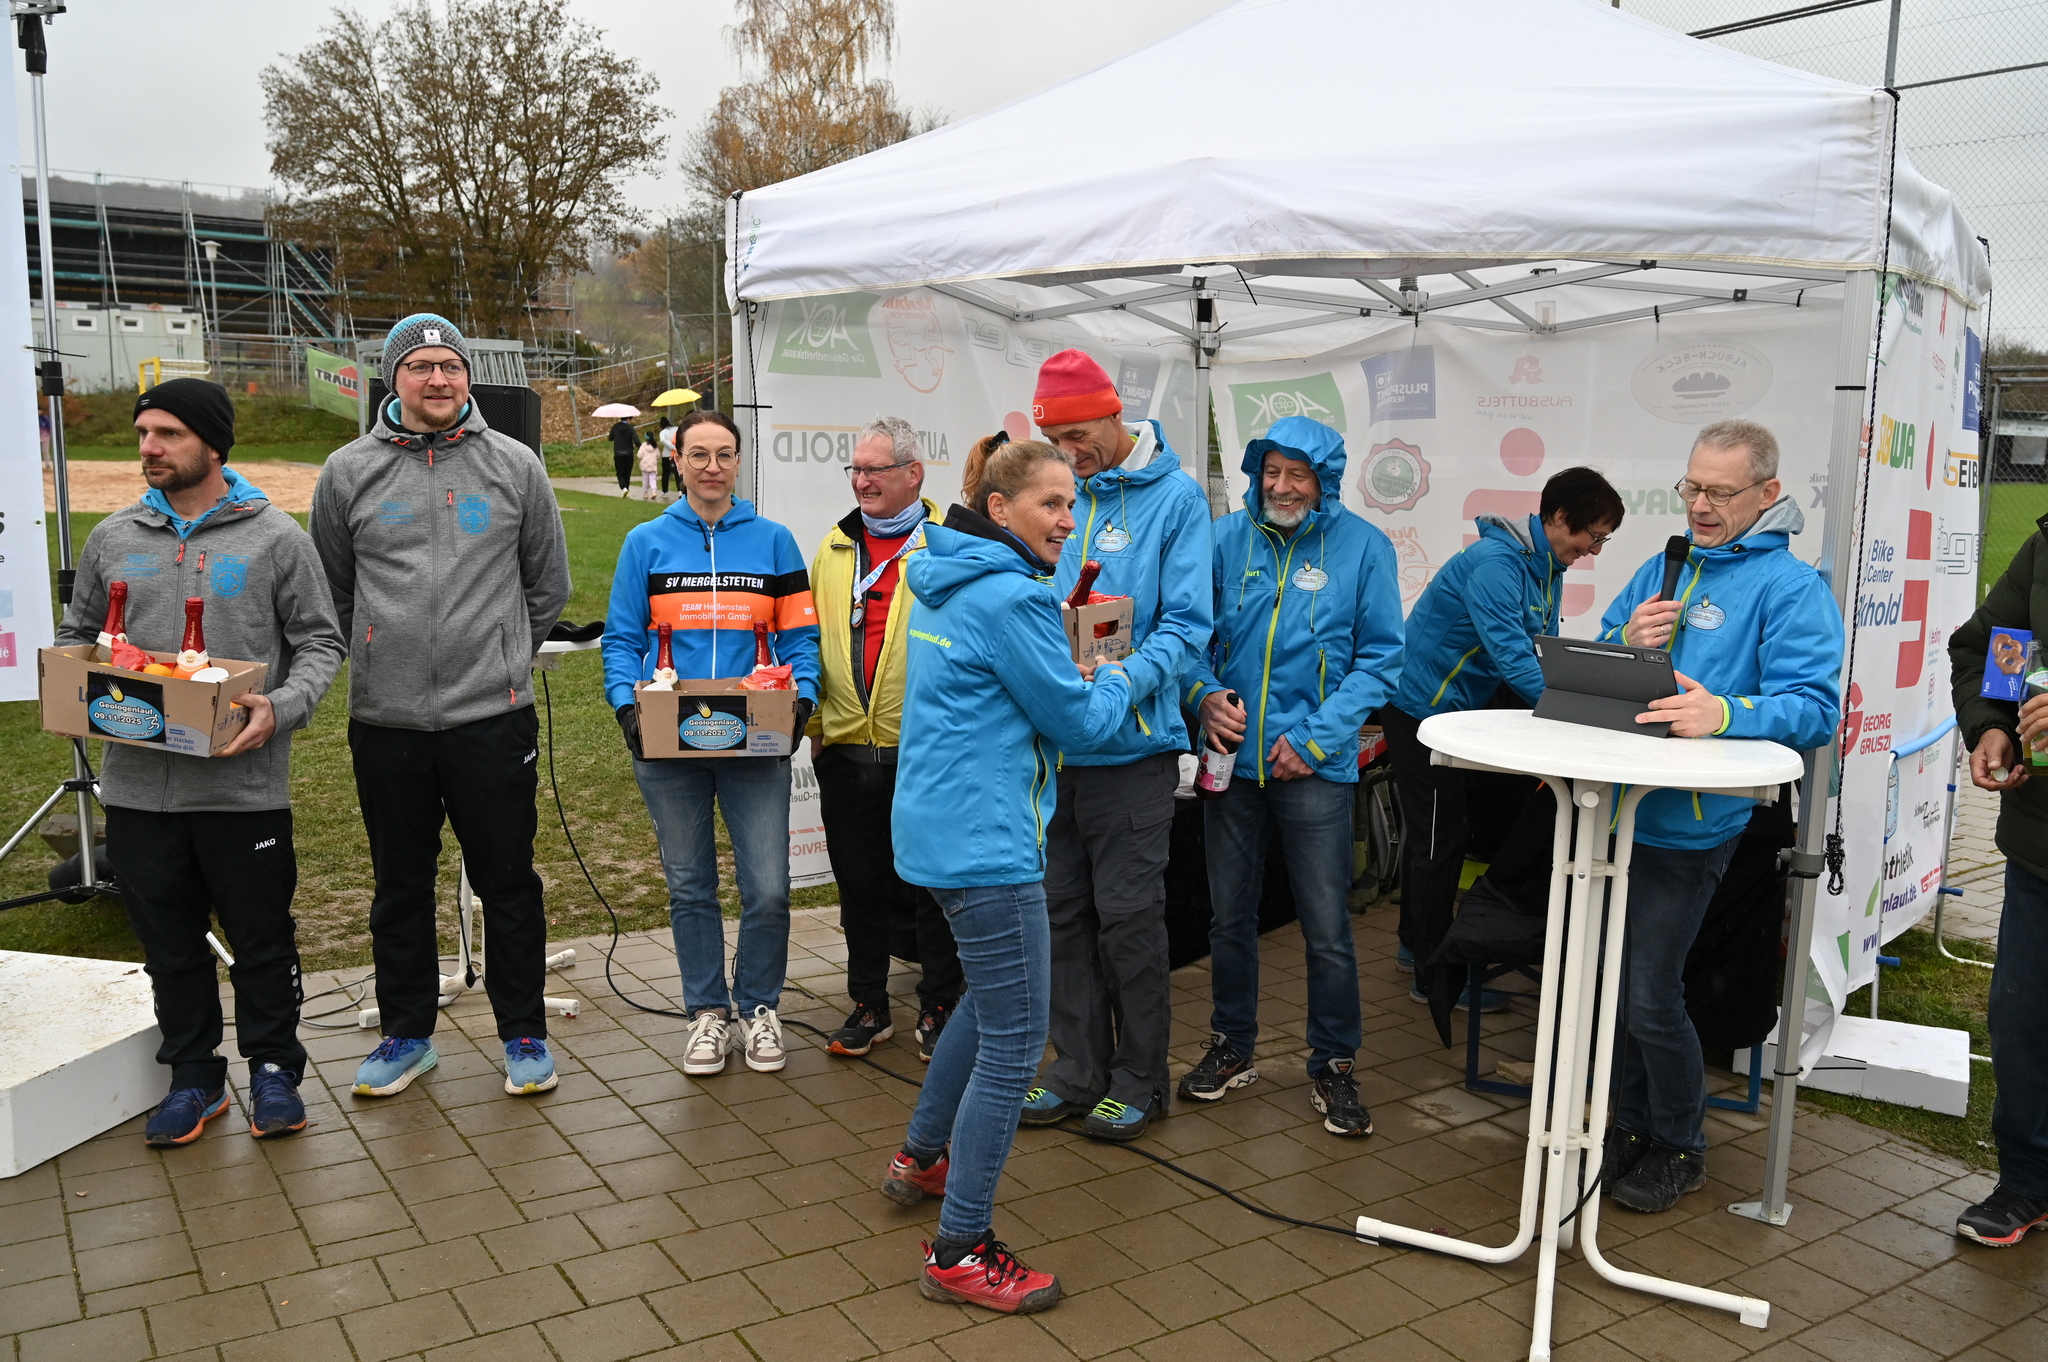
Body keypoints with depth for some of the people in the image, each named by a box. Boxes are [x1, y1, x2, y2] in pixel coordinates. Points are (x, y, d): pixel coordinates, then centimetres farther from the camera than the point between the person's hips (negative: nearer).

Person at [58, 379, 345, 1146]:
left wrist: (281, 708, -17)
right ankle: (192, 1077, 28)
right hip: (139, 786, 4)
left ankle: (272, 1070, 23)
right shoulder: (113, 539, 10)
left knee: (262, 938, 6)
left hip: (245, 785, -3)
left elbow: (320, 644, 0)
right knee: (169, 944, 13)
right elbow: (75, 635, 20)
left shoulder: (274, 537, -1)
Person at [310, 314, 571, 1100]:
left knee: (508, 882, 6)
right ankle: (406, 1033, 28)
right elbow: (331, 591, 14)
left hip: (493, 716, -1)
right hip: (385, 719, 1)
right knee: (400, 886, 13)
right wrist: (381, 654, 10)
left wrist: (501, 654, 10)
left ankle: (524, 1034, 20)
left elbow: (548, 585, 11)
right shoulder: (349, 472, 4)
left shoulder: (515, 466, 3)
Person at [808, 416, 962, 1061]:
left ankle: (938, 1008, 22)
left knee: (933, 884, 7)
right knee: (860, 885, 14)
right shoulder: (835, 548, 12)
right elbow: (813, 639, 16)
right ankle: (869, 1006, 28)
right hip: (846, 749, 5)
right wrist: (816, 723, 11)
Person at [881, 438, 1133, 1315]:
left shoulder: (947, 582, 12)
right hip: (985, 840, -11)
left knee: (994, 995, 28)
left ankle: (920, 1159, 40)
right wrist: (1115, 682, 8)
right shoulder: (1012, 598, -18)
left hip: (935, 827, 11)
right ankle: (961, 1252, 6)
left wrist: (1076, 681, 15)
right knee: (1014, 1041, -3)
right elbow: (1078, 724, -12)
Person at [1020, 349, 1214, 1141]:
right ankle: (1079, 1071, 26)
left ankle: (1140, 1079, 20)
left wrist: (1123, 682, -27)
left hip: (1131, 743, -5)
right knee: (1063, 911, 12)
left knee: (1128, 915, 3)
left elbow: (1186, 623, -12)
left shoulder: (1175, 496, -6)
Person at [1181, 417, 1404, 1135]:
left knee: (1327, 930, 2)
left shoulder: (1362, 545, -3)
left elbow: (1381, 657, -4)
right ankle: (1232, 1047, 32)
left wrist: (1317, 734, -12)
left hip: (1315, 764, -2)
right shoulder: (1225, 537, 3)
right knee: (1229, 916, 14)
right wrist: (1205, 693, -11)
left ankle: (1332, 1066, 20)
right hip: (1232, 754, 3)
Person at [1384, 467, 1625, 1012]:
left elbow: (1545, 650, 10)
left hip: (1446, 707, 10)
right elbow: (1509, 651, -32)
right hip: (1423, 705, -10)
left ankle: (1417, 944, 34)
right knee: (1440, 838, -4)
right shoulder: (1497, 562, -25)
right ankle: (1434, 977, 6)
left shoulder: (1547, 568, 7)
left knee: (1432, 831, 19)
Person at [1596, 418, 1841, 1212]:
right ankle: (1631, 1128, 35)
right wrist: (1626, 640, -7)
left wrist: (1725, 714, -35)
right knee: (1611, 984, 16)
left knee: (1650, 999, 0)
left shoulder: (1790, 587, -7)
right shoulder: (1664, 569, 14)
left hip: (1687, 826, -7)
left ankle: (1680, 1148, 24)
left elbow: (1813, 708, -17)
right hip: (1616, 809, 7)